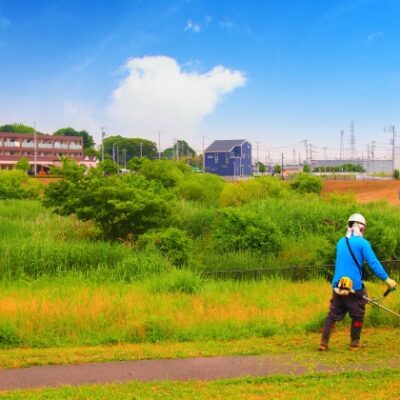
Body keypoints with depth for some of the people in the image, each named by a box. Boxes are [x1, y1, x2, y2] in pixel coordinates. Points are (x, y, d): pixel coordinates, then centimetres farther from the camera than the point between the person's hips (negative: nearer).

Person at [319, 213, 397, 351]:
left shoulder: (341, 242, 12)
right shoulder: (362, 242, -8)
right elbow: (373, 263, -13)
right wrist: (387, 279, -10)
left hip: (338, 286, 5)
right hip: (354, 287, -5)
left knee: (333, 314, 8)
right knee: (358, 316, 10)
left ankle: (324, 343, 1)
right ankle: (354, 344, 14)